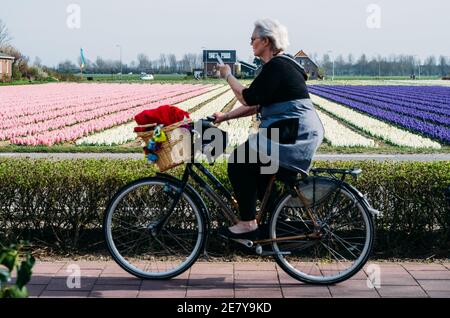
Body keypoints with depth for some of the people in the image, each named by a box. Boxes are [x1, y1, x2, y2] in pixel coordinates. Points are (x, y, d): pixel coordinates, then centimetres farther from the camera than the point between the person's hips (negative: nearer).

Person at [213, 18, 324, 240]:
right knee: (250, 162, 18)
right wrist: (226, 116, 15)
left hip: (293, 135, -10)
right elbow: (255, 105, 19)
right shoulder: (278, 65, 18)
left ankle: (248, 224, -7)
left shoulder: (276, 67, -14)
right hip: (297, 134, 10)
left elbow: (248, 99, -18)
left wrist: (228, 76, -5)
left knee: (239, 162, -10)